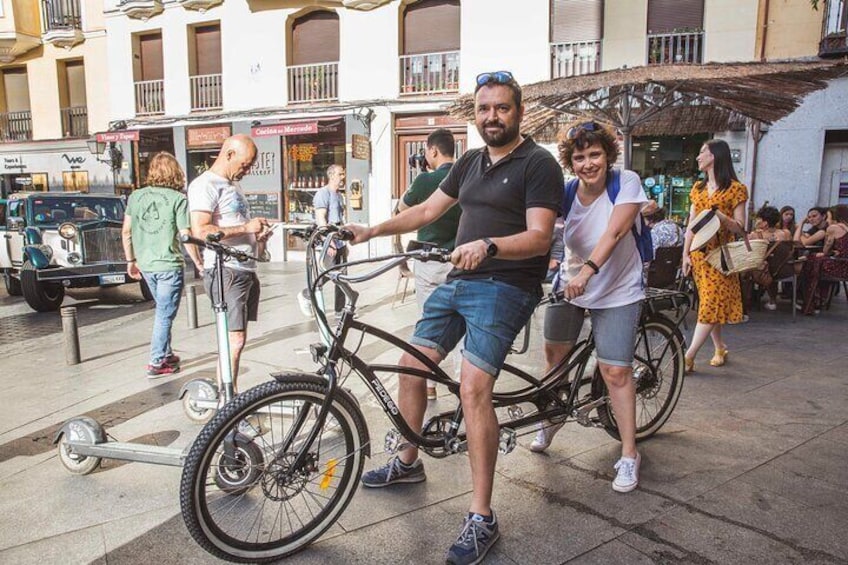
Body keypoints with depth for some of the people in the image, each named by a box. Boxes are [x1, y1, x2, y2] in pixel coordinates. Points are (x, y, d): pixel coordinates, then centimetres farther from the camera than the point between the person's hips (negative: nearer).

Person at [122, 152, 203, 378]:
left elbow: (126, 231, 8)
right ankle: (157, 363, 10)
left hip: (146, 265, 5)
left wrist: (130, 260, 18)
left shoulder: (136, 196, 5)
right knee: (165, 314, 5)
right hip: (169, 265, -5)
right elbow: (186, 237, -13)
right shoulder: (178, 199, -10)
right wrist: (199, 263, -2)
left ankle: (166, 355, 30)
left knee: (162, 310, 22)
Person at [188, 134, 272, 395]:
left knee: (237, 338, 12)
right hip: (225, 272, -9)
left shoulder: (233, 185, 22)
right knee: (235, 339, -12)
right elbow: (200, 231, -21)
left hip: (246, 270, 9)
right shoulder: (205, 185, -9)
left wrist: (257, 235, 11)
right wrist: (245, 228, -18)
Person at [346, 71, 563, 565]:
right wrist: (371, 231, 12)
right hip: (458, 281, 8)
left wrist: (488, 245, -34)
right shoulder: (470, 163, 17)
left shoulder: (539, 164, -6)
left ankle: (481, 518, -9)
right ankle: (407, 462, 33)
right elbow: (427, 210, 20)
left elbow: (539, 237, -17)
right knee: (411, 365, 9)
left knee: (473, 387, -21)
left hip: (506, 287, -8)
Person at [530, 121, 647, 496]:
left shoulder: (626, 183, -17)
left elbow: (614, 232, -29)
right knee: (554, 353, 13)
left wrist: (588, 269, -44)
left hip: (617, 291, -3)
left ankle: (629, 455, 7)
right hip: (570, 283, 4)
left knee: (615, 371, -8)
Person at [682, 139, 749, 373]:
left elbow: (739, 227, -6)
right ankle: (720, 348, 22)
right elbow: (691, 224, 11)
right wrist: (685, 253, 4)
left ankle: (688, 356, -12)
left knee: (711, 304, -9)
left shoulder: (735, 189, -4)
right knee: (709, 303, 9)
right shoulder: (698, 188, 13)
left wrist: (719, 215, -24)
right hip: (699, 253, 6)